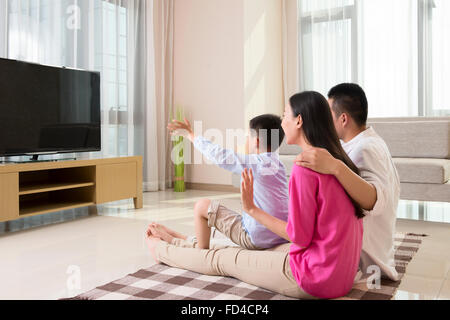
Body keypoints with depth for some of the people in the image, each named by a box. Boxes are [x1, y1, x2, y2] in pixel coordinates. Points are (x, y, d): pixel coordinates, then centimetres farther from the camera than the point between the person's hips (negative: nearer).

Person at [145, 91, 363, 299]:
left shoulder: (305, 167, -22)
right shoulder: (339, 161, 5)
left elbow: (299, 236, -20)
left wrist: (252, 208, -12)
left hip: (314, 278, -8)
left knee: (222, 259, 10)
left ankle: (161, 250, 35)